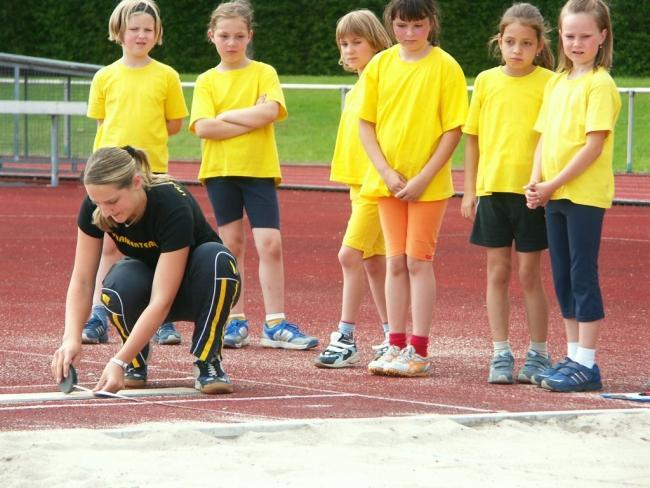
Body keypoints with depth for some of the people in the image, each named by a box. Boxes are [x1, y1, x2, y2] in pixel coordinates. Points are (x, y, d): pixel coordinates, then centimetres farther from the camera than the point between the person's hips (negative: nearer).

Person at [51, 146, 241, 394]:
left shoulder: (174, 206, -36)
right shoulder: (94, 207, -23)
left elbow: (161, 301, -39)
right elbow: (81, 281, -19)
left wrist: (118, 362, -45)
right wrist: (71, 339, -37)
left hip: (193, 288, -3)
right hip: (145, 277, 3)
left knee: (217, 258, -38)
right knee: (121, 283, -34)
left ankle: (208, 364, -22)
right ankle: (137, 363, -6)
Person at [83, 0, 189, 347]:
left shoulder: (166, 76, 1)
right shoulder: (105, 77, 4)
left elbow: (174, 124, 6)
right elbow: (102, 125, 12)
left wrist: (146, 138, 0)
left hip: (152, 171, -1)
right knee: (110, 246, 4)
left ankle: (162, 320, 7)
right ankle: (98, 318, 6)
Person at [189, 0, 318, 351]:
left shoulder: (263, 73, 3)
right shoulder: (207, 81, 5)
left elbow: (269, 111, -15)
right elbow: (203, 128, -10)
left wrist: (226, 115, -10)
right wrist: (253, 119, -12)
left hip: (259, 168, -1)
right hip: (220, 170, 1)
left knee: (270, 243, -8)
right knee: (232, 243, 6)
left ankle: (275, 324, -5)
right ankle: (236, 322, 11)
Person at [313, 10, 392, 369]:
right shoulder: (354, 92, 15)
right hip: (358, 183, 9)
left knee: (350, 254, -14)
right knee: (373, 260, 11)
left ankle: (345, 339, -13)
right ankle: (392, 336, 17)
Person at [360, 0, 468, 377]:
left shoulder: (445, 67, -7)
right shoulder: (380, 64, 3)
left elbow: (454, 129, -9)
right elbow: (366, 123, 4)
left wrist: (423, 178, -14)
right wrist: (386, 172, -8)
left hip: (428, 183, -4)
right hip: (388, 181, 4)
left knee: (419, 261, -4)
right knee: (396, 262, 8)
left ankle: (419, 352, 0)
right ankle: (396, 346, 13)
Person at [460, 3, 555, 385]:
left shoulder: (549, 83, -4)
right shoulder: (486, 81, 5)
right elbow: (473, 136, 10)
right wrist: (469, 190, 8)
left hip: (531, 192, -3)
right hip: (492, 188, 3)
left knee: (529, 274, 3)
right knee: (498, 273, 7)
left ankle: (538, 354, 14)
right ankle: (501, 354, 12)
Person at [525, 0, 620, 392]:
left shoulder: (600, 84, -10)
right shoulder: (557, 82, 14)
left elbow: (594, 144, -16)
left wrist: (555, 183, -16)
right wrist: (537, 183, 0)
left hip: (586, 194, -8)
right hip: (555, 195, 8)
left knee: (583, 275, -6)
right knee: (563, 276, 12)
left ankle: (586, 365, -3)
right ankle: (573, 356, 20)